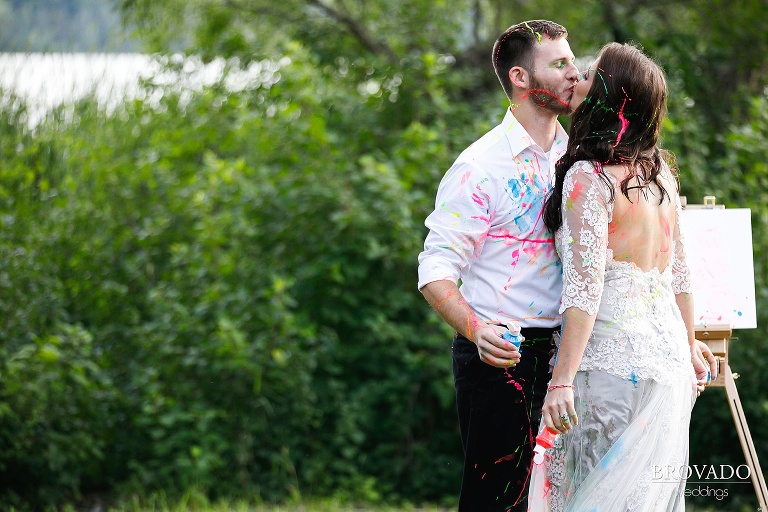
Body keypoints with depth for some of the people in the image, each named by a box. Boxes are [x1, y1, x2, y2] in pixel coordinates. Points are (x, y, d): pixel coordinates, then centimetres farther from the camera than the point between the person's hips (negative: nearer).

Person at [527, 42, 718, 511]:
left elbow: (585, 288, -19)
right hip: (668, 353, 8)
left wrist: (562, 380, -20)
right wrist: (689, 345, 29)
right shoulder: (660, 170, 9)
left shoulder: (589, 177, -13)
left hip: (611, 357, -8)